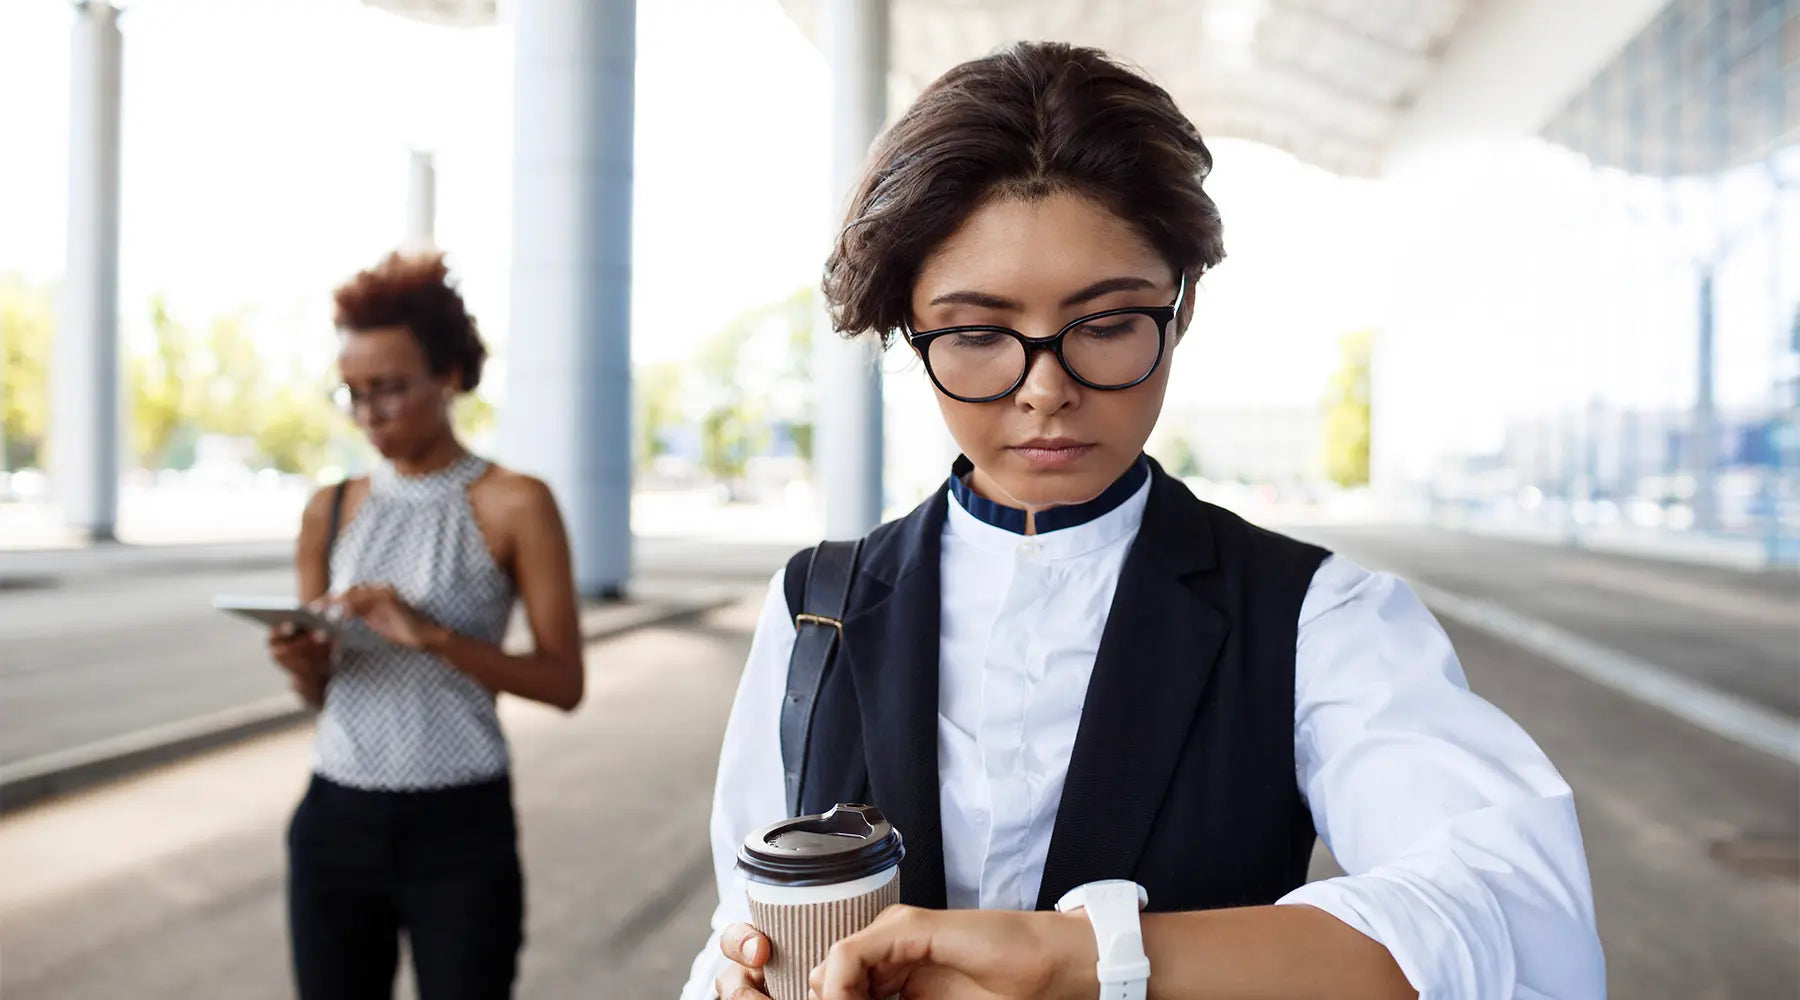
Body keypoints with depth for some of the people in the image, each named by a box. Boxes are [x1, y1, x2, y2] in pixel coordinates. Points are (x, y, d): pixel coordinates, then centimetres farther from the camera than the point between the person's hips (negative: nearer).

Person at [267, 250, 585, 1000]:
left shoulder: (514, 506, -8)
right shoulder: (331, 510, 5)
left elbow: (563, 683, -10)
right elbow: (321, 692, 12)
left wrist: (431, 635, -21)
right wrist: (300, 663, -10)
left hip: (460, 829, -4)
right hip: (336, 822, 4)